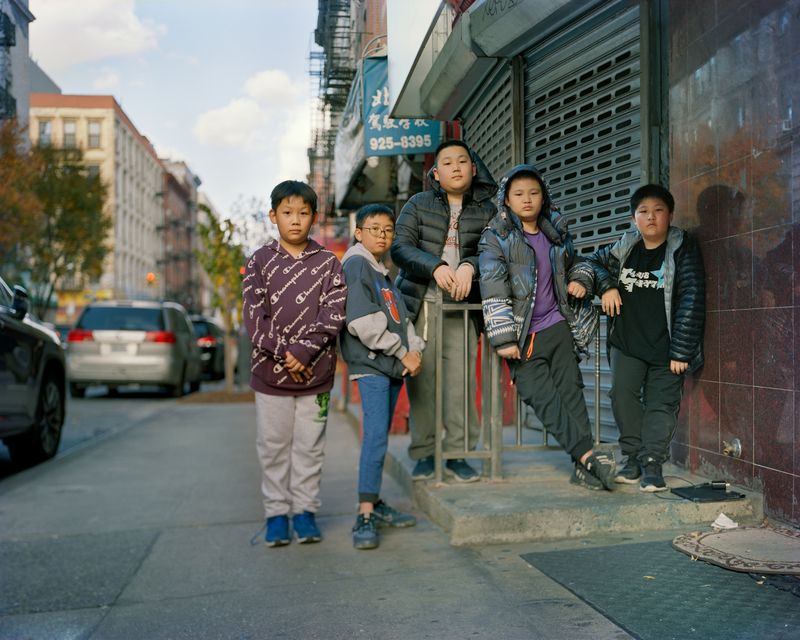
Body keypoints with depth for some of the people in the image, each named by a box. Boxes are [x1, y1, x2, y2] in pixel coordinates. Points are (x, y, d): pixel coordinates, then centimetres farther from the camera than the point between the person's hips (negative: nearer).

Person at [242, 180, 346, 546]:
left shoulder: (328, 263, 4)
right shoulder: (260, 261, 3)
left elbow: (333, 314, -5)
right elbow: (254, 316, -4)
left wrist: (303, 351, -15)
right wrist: (284, 354, -13)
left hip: (316, 372, 0)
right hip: (270, 371, 0)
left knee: (310, 446, 7)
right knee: (273, 446, 7)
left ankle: (305, 510, 19)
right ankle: (276, 512, 18)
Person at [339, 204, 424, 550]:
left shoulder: (383, 271, 21)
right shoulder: (356, 265, -7)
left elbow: (400, 317, 18)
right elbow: (363, 321, -17)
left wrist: (414, 349, 0)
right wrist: (401, 352, -11)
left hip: (392, 364, 9)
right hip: (370, 364, -9)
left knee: (379, 436, 13)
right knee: (375, 436, -15)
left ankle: (374, 502, 23)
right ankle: (365, 517, -13)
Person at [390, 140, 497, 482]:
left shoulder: (487, 210, 10)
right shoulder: (419, 204, 9)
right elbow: (400, 247, -2)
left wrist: (469, 266, -23)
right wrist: (435, 267, -18)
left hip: (462, 305, 0)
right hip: (420, 303, 0)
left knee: (461, 380, -5)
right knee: (421, 379, -1)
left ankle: (457, 454, 7)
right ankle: (424, 453, 10)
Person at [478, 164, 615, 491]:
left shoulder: (557, 233, 10)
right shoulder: (496, 237, -5)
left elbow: (573, 266, 31)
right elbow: (493, 290, -12)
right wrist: (504, 338, -18)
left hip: (557, 325, 4)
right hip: (523, 335, -4)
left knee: (571, 390, -1)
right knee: (543, 397, -12)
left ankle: (583, 467, 0)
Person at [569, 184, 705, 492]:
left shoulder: (683, 249, -4)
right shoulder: (625, 247, 5)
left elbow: (691, 302, -8)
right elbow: (595, 261, 20)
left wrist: (681, 352, -13)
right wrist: (605, 285, -4)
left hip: (666, 345, -3)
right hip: (627, 341, 3)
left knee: (661, 402, 0)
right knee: (623, 393, -6)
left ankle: (653, 463, 4)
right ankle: (633, 457, 7)